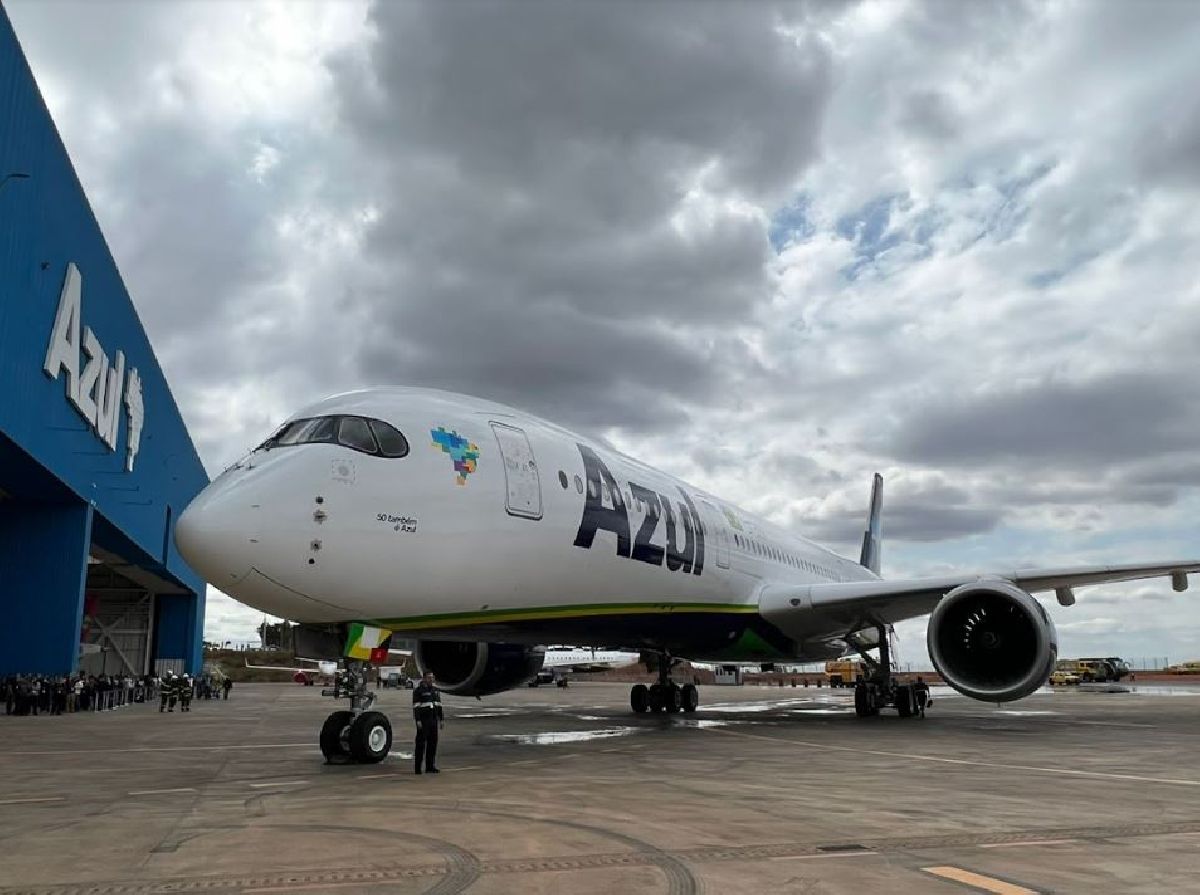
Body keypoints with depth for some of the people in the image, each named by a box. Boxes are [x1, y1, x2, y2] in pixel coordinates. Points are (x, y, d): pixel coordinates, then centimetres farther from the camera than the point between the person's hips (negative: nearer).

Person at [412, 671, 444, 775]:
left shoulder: (435, 690, 14)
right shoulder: (418, 690, -6)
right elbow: (416, 706, -11)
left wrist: (442, 719, 12)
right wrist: (418, 721, -19)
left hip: (433, 720, 6)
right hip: (423, 720, -6)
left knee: (432, 743, 6)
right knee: (421, 743, -5)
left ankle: (430, 767, 13)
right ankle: (417, 768, -1)